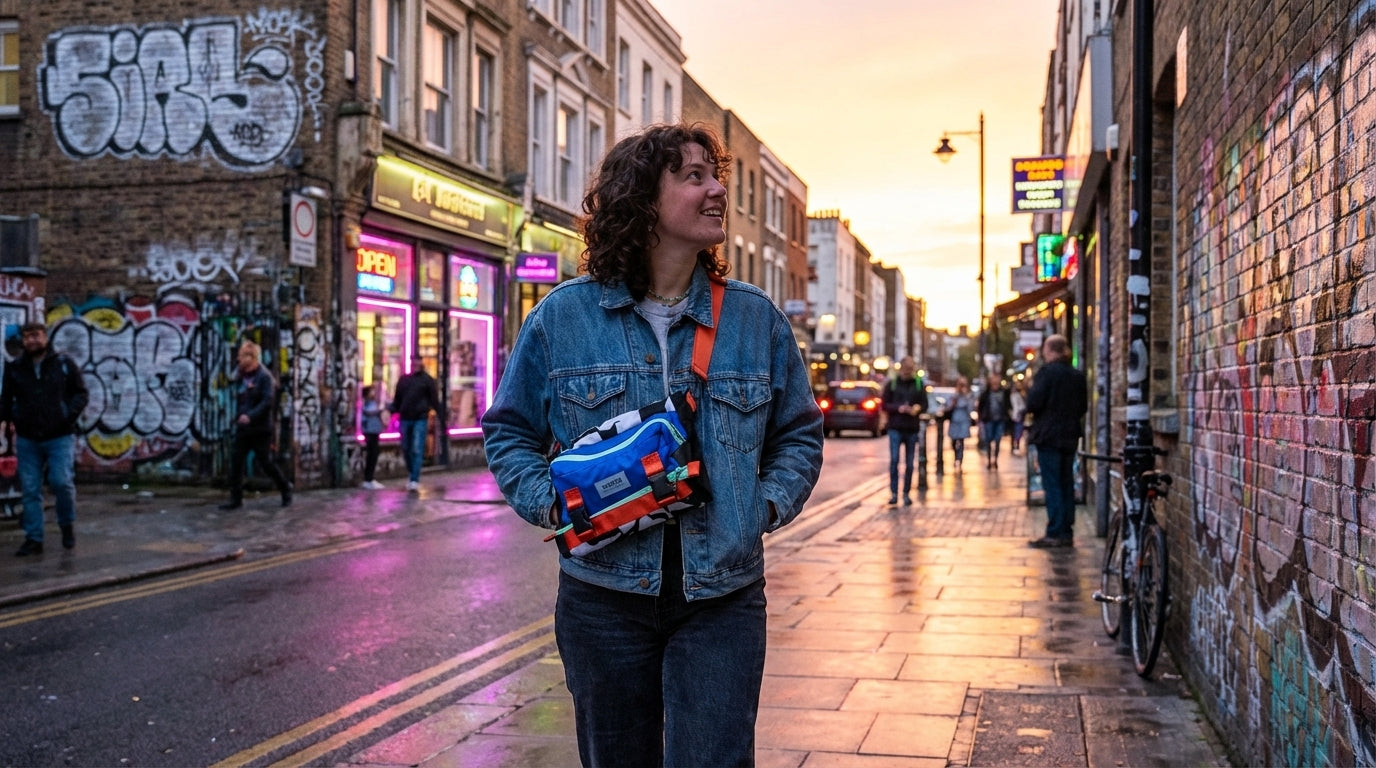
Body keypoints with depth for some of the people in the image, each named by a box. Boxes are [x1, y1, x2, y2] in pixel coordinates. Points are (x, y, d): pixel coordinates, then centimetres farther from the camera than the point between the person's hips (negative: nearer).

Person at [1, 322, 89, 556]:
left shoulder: (65, 364, 1)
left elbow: (81, 393, 2)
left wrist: (69, 414, -14)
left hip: (60, 437, -2)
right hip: (27, 439, 3)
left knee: (61, 482, -13)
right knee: (30, 490, 4)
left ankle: (67, 526, 13)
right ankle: (33, 539, 11)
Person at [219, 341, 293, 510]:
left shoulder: (264, 377, -12)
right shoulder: (242, 376, 11)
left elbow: (268, 401, -22)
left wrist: (251, 416, -30)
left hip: (260, 429, -7)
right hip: (243, 427, 7)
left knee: (265, 462, 0)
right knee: (236, 462, 2)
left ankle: (285, 490, 19)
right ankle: (236, 498, 7)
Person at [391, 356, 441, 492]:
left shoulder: (427, 380, 2)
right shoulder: (403, 380, 13)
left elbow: (434, 399, 0)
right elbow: (397, 399, 14)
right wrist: (392, 410, -2)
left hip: (420, 419, -4)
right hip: (405, 419, 4)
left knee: (417, 450, -8)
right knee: (406, 449, 10)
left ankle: (415, 480, -8)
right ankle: (412, 474, 28)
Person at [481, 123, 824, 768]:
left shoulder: (756, 319, 4)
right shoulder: (564, 315, 0)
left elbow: (800, 433, 14)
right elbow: (509, 431, 9)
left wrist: (771, 504, -3)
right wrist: (550, 502, -7)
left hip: (722, 598, 0)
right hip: (603, 595, 0)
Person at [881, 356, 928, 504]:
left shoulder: (919, 384, 8)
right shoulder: (892, 383, 4)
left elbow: (924, 405, 8)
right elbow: (885, 405, 3)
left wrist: (917, 409, -14)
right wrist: (899, 408, -15)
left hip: (912, 429, 2)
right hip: (895, 428, -1)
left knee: (909, 463, 5)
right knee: (894, 460, -10)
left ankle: (906, 493, 13)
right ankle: (894, 493, -6)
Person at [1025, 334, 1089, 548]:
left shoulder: (1047, 372, -13)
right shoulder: (1078, 376, 7)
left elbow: (1033, 403, -17)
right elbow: (1083, 407, 12)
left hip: (1049, 436, -6)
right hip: (1070, 436, 6)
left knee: (1052, 485, -4)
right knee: (1066, 484, 11)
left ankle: (1054, 533, -5)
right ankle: (1067, 533, 13)